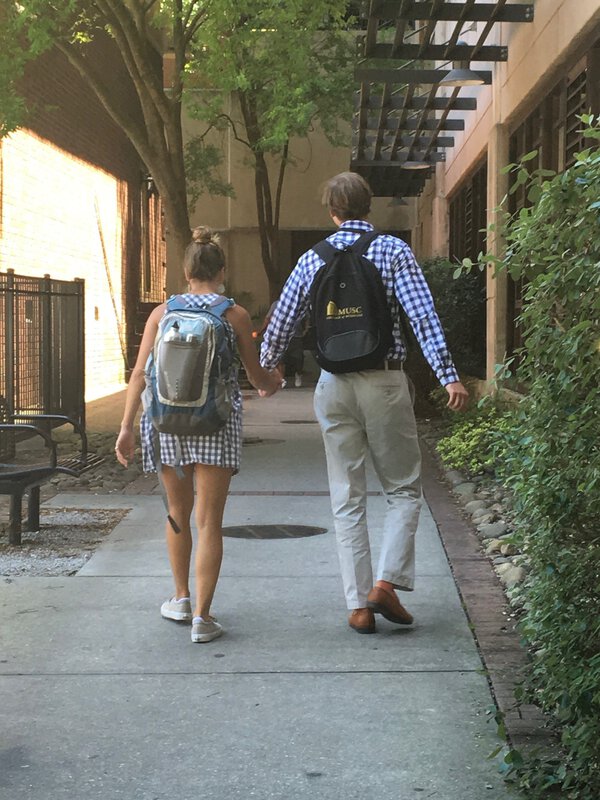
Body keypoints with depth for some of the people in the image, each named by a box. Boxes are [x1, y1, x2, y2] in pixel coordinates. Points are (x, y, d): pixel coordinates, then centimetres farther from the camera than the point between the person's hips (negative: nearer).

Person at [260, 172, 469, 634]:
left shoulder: (313, 258, 7)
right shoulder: (393, 250, -2)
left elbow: (282, 322, 12)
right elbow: (423, 315, -13)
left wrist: (265, 368, 30)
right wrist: (449, 376, -15)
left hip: (334, 386, 3)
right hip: (384, 381, -2)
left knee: (347, 498, 8)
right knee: (403, 489, 11)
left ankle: (359, 605, 7)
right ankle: (387, 582, -5)